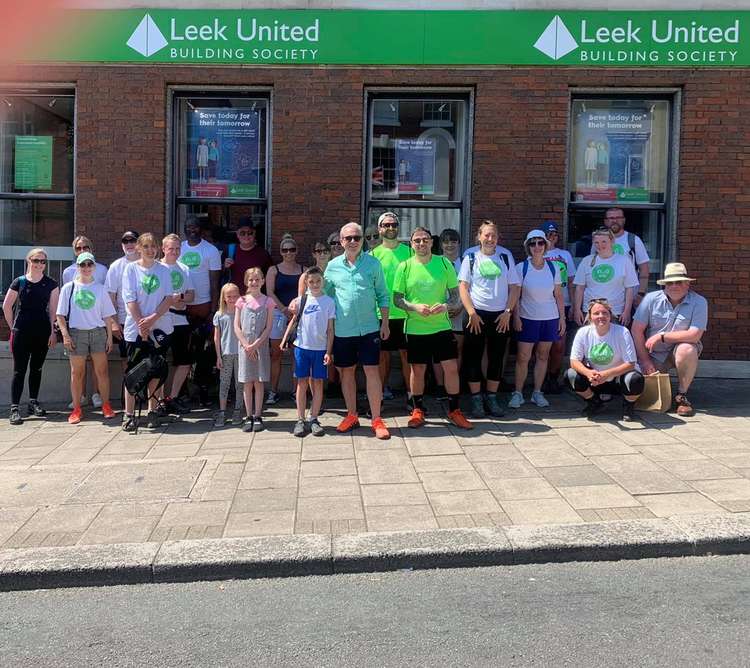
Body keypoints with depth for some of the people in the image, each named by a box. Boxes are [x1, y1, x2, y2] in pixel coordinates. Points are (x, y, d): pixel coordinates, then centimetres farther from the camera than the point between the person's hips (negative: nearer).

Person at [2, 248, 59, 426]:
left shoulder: (51, 284, 3)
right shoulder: (19, 282, 0)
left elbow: (54, 309, 4)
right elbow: (6, 306, 7)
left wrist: (53, 331, 0)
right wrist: (13, 327, 7)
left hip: (43, 332, 2)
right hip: (21, 333, -2)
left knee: (37, 369, 12)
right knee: (19, 370, -2)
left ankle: (33, 403, 25)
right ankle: (15, 408, -1)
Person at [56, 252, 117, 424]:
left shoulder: (100, 288, 9)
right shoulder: (68, 288, 5)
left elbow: (107, 316, 10)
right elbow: (60, 315, 4)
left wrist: (110, 337, 4)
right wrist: (65, 335, -6)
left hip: (98, 332, 1)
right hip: (76, 333, -1)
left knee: (102, 371, -1)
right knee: (77, 373, 3)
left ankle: (106, 406, 8)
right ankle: (76, 409, 10)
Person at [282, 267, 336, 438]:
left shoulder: (329, 302, -1)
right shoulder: (301, 300, 2)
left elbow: (330, 329, 0)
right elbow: (294, 321, 13)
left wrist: (328, 352, -5)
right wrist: (284, 339, 4)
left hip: (320, 348, -1)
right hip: (302, 346, 1)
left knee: (318, 382, 4)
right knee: (302, 382, 4)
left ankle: (314, 419, 13)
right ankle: (300, 420, 10)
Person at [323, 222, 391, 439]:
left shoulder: (373, 263, 1)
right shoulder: (333, 266, 4)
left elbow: (383, 295, 5)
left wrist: (385, 322, -1)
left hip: (369, 328, -2)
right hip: (342, 330, 2)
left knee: (372, 371, -3)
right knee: (346, 372, 10)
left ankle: (376, 419, 5)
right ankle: (352, 415, 24)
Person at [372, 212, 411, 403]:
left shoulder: (408, 251, 5)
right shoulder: (374, 254, 3)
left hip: (404, 313, 0)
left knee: (406, 353, 3)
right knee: (383, 353, 7)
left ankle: (411, 392, 12)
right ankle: (384, 389, 19)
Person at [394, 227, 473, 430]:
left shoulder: (444, 263, 1)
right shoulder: (405, 267, -1)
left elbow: (455, 293, 5)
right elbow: (397, 299, 0)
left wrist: (446, 305, -16)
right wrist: (415, 307, -18)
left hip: (442, 326, 1)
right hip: (415, 328, -1)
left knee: (451, 367, 0)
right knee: (417, 370, 8)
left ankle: (454, 411, 15)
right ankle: (417, 411, 24)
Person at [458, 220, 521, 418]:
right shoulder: (470, 259, 4)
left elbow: (515, 288, 8)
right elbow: (463, 287, -2)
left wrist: (508, 312, -4)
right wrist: (472, 313, -12)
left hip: (501, 316, 2)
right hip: (477, 315, -2)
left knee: (497, 357, 6)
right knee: (474, 357, 1)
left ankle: (491, 398, 17)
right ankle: (476, 399, 9)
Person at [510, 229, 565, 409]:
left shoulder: (553, 268, 2)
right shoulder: (521, 268, -4)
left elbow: (558, 296, 7)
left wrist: (562, 318, 4)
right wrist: (516, 317, -10)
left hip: (550, 318, 2)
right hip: (527, 318, -2)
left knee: (543, 356, 8)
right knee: (523, 357, -3)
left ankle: (537, 393, 18)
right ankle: (518, 393, 7)